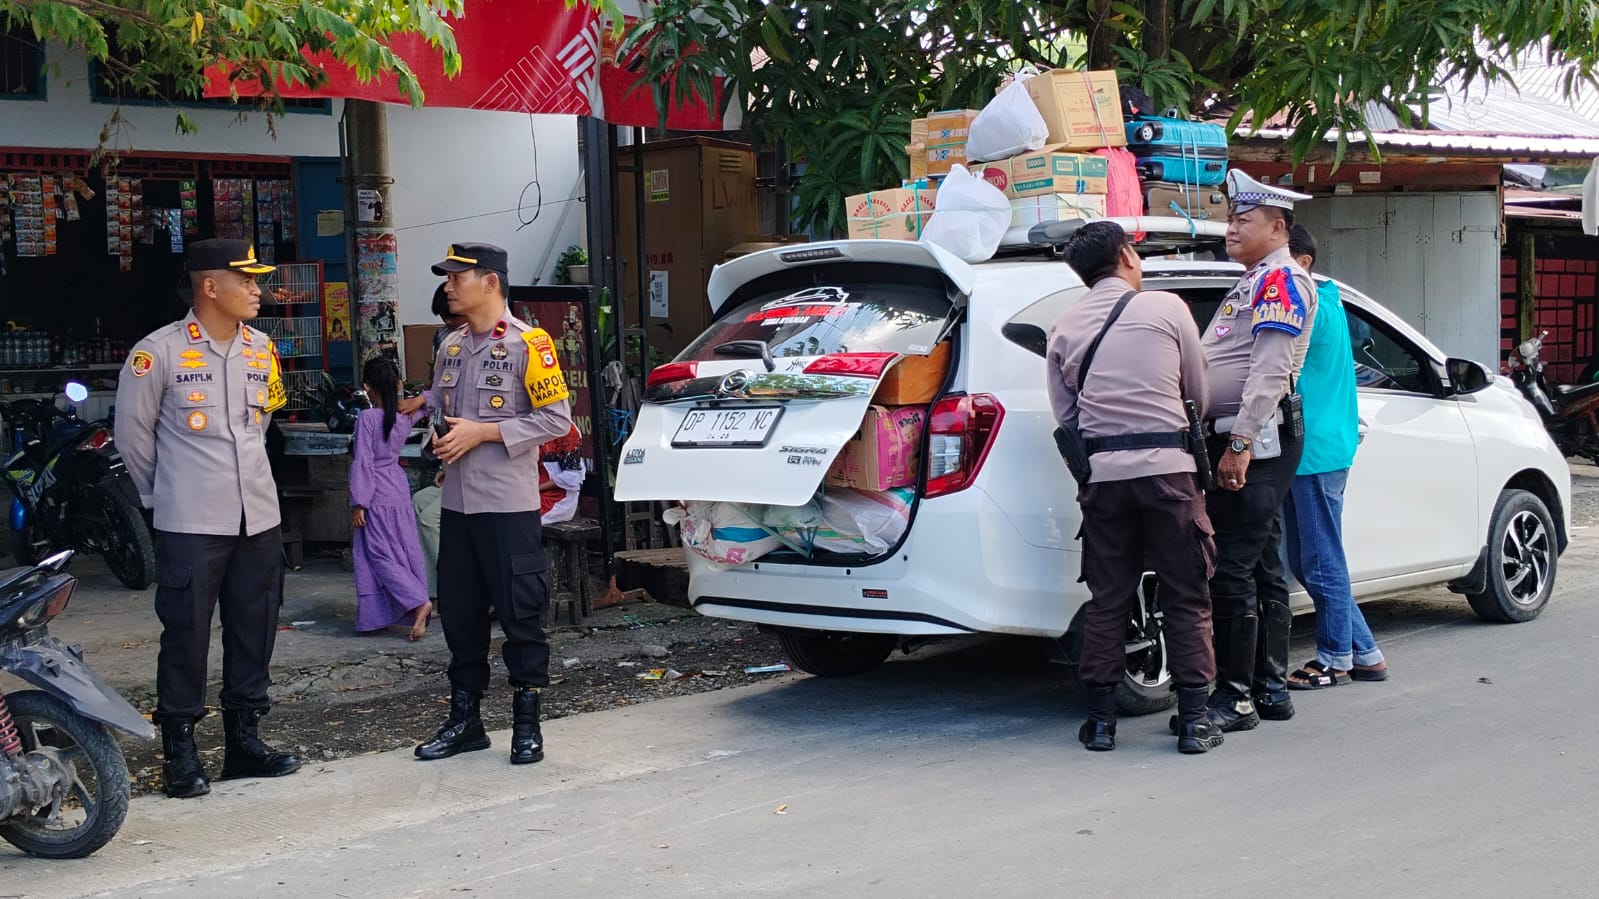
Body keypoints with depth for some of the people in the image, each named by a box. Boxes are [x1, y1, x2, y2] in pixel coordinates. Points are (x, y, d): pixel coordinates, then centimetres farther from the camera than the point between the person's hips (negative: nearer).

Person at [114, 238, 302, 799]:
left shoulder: (261, 350, 8)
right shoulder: (159, 352, -9)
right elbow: (133, 435, 0)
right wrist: (163, 495, 7)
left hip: (258, 517, 6)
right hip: (190, 523, -6)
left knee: (253, 632, 11)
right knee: (186, 634, -1)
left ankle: (244, 740, 22)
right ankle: (180, 750, 9)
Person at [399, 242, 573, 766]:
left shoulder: (526, 344, -8)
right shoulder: (451, 347, 13)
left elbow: (556, 418, -12)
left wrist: (483, 432, -15)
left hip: (508, 506, -7)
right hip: (457, 504, 7)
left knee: (520, 614, 0)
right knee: (459, 614, 12)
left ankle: (527, 723, 10)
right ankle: (464, 721, 22)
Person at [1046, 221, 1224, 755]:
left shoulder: (1064, 329, 10)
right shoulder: (1166, 307, 2)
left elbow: (1064, 414, 12)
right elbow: (1198, 394, 10)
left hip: (1102, 471, 3)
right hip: (1168, 467, -3)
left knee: (1107, 600, 10)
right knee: (1187, 597, 5)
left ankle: (1100, 719, 11)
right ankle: (1194, 720, 4)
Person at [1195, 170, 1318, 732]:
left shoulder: (1282, 279, -9)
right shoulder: (1254, 282, 23)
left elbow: (1269, 371, -20)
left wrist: (1240, 445, -25)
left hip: (1255, 441, -10)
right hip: (1241, 441, 10)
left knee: (1231, 568, -12)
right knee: (1261, 566, 12)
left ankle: (1237, 697, -9)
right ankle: (1271, 689, 18)